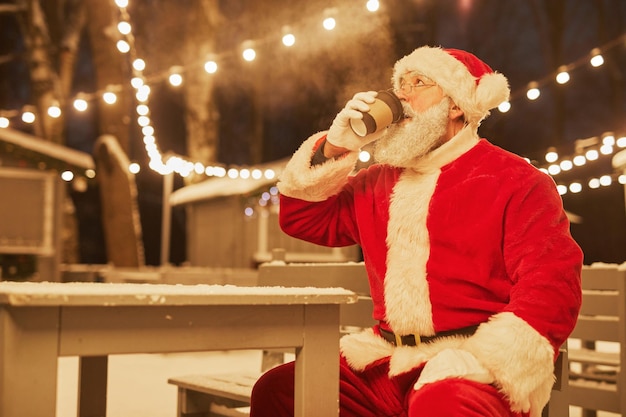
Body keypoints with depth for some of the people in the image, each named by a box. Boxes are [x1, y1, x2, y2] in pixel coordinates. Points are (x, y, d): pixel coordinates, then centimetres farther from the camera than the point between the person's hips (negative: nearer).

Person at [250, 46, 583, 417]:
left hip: (471, 365, -5)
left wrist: (485, 364, -22)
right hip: (387, 362, 5)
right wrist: (335, 149, 6)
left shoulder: (516, 181, 0)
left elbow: (551, 288, -9)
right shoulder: (380, 182, 20)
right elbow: (301, 219, 21)